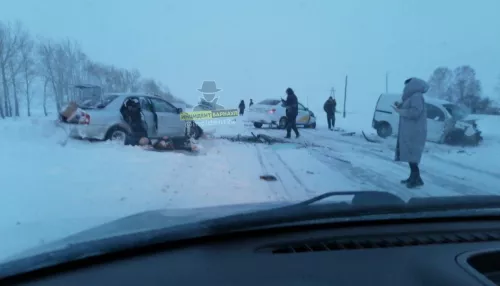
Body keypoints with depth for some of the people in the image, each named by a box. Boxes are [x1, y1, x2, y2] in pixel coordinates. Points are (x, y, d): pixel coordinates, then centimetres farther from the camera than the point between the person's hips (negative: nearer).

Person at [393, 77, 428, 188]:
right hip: (409, 131, 10)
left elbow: (415, 112, -24)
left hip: (414, 132, -10)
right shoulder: (411, 97, 19)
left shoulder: (417, 96, -13)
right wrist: (400, 106, 11)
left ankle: (417, 178, -9)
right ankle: (413, 177, 17)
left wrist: (399, 111, -16)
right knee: (410, 155, 12)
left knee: (411, 155, -11)